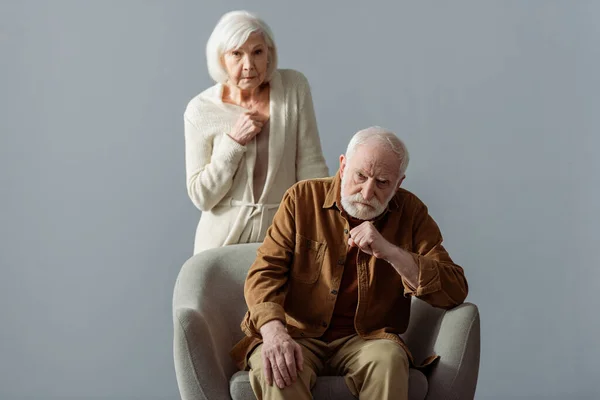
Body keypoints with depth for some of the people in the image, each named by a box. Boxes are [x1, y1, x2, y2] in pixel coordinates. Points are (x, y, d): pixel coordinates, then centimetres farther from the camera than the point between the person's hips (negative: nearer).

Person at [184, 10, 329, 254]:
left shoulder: (294, 88, -8)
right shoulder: (200, 110, -9)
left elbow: (310, 166, -4)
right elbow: (201, 197, -9)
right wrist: (234, 141, -18)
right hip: (223, 238, 0)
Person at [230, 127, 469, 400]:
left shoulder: (410, 212, 1)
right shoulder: (303, 198, 1)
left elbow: (455, 292, -6)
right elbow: (265, 272, -6)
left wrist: (390, 252, -20)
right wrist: (273, 331, -26)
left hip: (366, 339, 1)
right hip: (299, 335, -1)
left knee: (388, 357, -33)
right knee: (275, 369, -35)